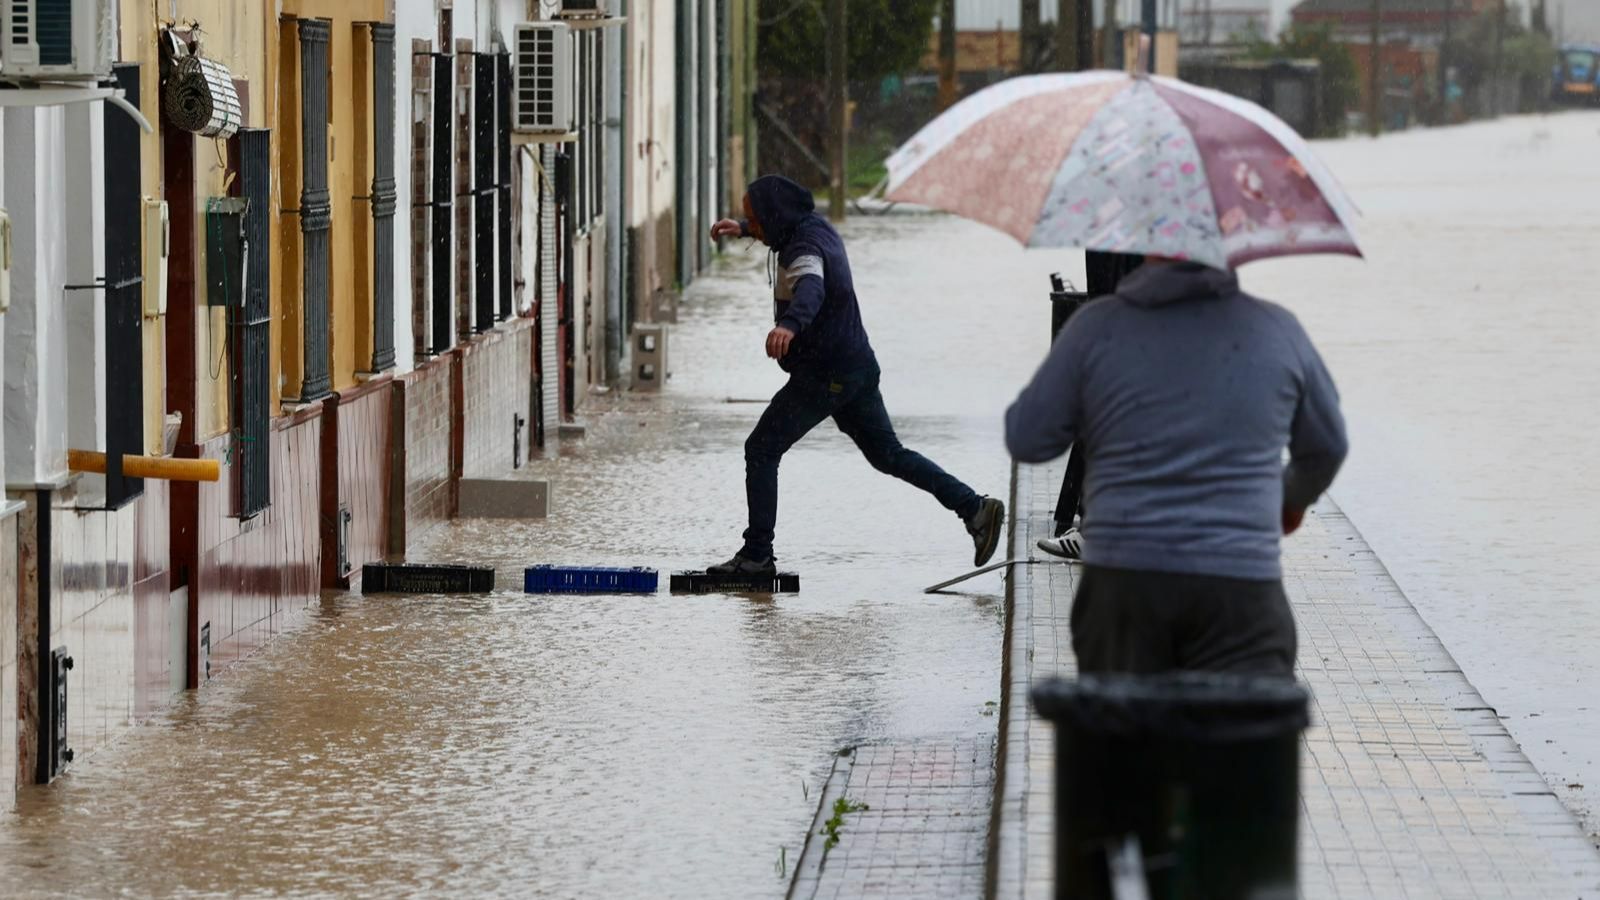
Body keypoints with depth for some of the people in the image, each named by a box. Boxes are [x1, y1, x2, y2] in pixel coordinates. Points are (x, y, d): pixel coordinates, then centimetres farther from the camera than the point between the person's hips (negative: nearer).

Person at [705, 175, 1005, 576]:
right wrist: (742, 229, 36)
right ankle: (974, 508, 9)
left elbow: (811, 288, -47)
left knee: (761, 451, -3)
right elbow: (782, 226, 34)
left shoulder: (805, 250, -23)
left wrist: (789, 323, -65)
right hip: (856, 364, 10)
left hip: (823, 375, -10)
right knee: (888, 455, 16)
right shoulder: (817, 227, 7)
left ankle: (757, 555, -4)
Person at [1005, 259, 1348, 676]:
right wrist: (1295, 498, 41)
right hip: (1241, 584, 0)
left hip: (1121, 579, 0)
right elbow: (1327, 445, 19)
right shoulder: (1276, 329, 6)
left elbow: (1026, 440, 5)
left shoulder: (1096, 327, 2)